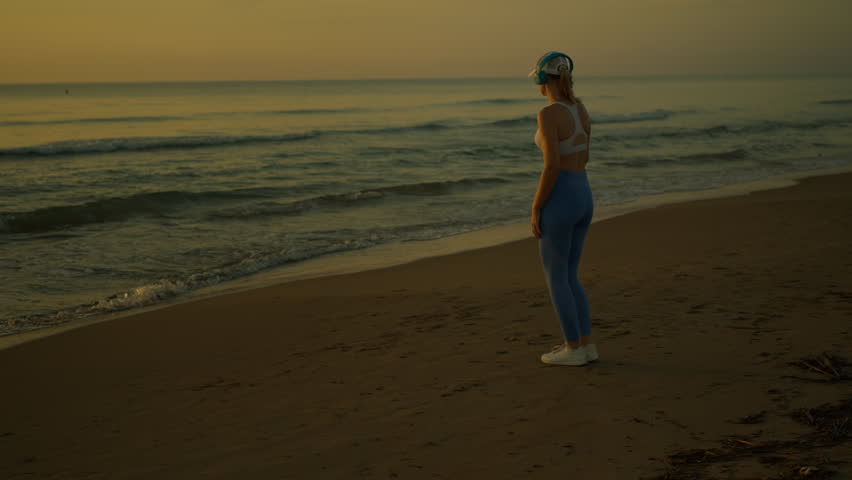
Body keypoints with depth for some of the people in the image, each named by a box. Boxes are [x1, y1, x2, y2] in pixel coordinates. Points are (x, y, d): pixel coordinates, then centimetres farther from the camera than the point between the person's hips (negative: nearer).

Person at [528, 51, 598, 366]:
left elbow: (552, 166, -20)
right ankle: (586, 345, 19)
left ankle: (573, 349, 9)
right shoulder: (581, 110, 10)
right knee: (568, 276, 18)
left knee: (555, 278, 4)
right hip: (583, 198, 8)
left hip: (559, 201, -8)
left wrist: (535, 209, -14)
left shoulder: (548, 114, -16)